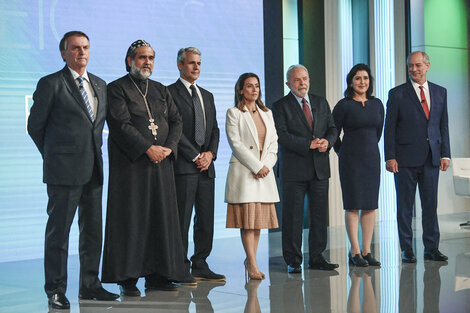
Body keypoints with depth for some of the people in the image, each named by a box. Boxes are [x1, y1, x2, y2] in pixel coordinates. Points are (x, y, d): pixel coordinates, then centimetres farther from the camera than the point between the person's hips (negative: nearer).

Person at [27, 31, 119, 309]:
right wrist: (55, 155, 6)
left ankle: (90, 285, 20)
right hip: (64, 171, -6)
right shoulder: (51, 84, -4)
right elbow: (35, 126, 0)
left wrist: (93, 150, 15)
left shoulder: (100, 85, 14)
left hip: (93, 170, 6)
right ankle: (56, 290, 6)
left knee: (93, 229, 10)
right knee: (59, 230, -1)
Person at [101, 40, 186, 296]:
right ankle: (127, 278, 1)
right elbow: (121, 124, -12)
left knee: (161, 217, 5)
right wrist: (148, 148, -18)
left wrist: (169, 147, -8)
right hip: (131, 164, -6)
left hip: (162, 163, 6)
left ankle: (157, 275, 11)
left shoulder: (161, 90, 18)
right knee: (131, 218, -4)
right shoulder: (117, 89, 0)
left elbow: (176, 121, 10)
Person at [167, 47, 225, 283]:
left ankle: (200, 266, 14)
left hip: (206, 166, 7)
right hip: (183, 166, -7)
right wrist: (195, 156, -12)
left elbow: (214, 129, 17)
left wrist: (210, 153, -1)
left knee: (206, 219, 7)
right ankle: (181, 269, 1)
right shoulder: (170, 93, -2)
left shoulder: (207, 96, 20)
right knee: (182, 219, -5)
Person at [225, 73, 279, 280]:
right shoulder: (234, 113, 0)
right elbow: (236, 144, -9)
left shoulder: (267, 113, 16)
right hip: (243, 172, -5)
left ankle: (250, 260, 13)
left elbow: (273, 142, 12)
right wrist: (257, 166, -13)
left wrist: (267, 165, -4)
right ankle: (253, 265, -6)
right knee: (247, 218, -8)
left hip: (265, 172, 5)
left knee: (259, 217, 5)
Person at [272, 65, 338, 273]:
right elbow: (282, 135, -12)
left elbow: (332, 128, 14)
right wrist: (309, 144, -17)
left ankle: (317, 257, 16)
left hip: (320, 168, 5)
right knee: (292, 216, -1)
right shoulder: (281, 106, -1)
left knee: (320, 214, 7)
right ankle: (293, 261, 7)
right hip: (294, 169, -4)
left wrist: (327, 141, -8)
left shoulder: (321, 103, 15)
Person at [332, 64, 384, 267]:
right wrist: (344, 154, 7)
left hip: (372, 158, 5)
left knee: (370, 205, 4)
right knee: (353, 205, -3)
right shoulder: (343, 105, -6)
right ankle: (354, 252, 2)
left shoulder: (377, 104, 8)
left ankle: (366, 251, 10)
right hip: (350, 159, -5)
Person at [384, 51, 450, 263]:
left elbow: (443, 125, 13)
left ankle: (432, 248, 14)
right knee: (404, 205, 2)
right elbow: (389, 128, -1)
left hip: (431, 158, 3)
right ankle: (407, 250, 9)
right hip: (405, 158, -3)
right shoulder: (397, 94, 1)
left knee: (430, 204, 6)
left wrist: (445, 154, 5)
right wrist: (390, 157, -8)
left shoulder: (440, 92, 12)